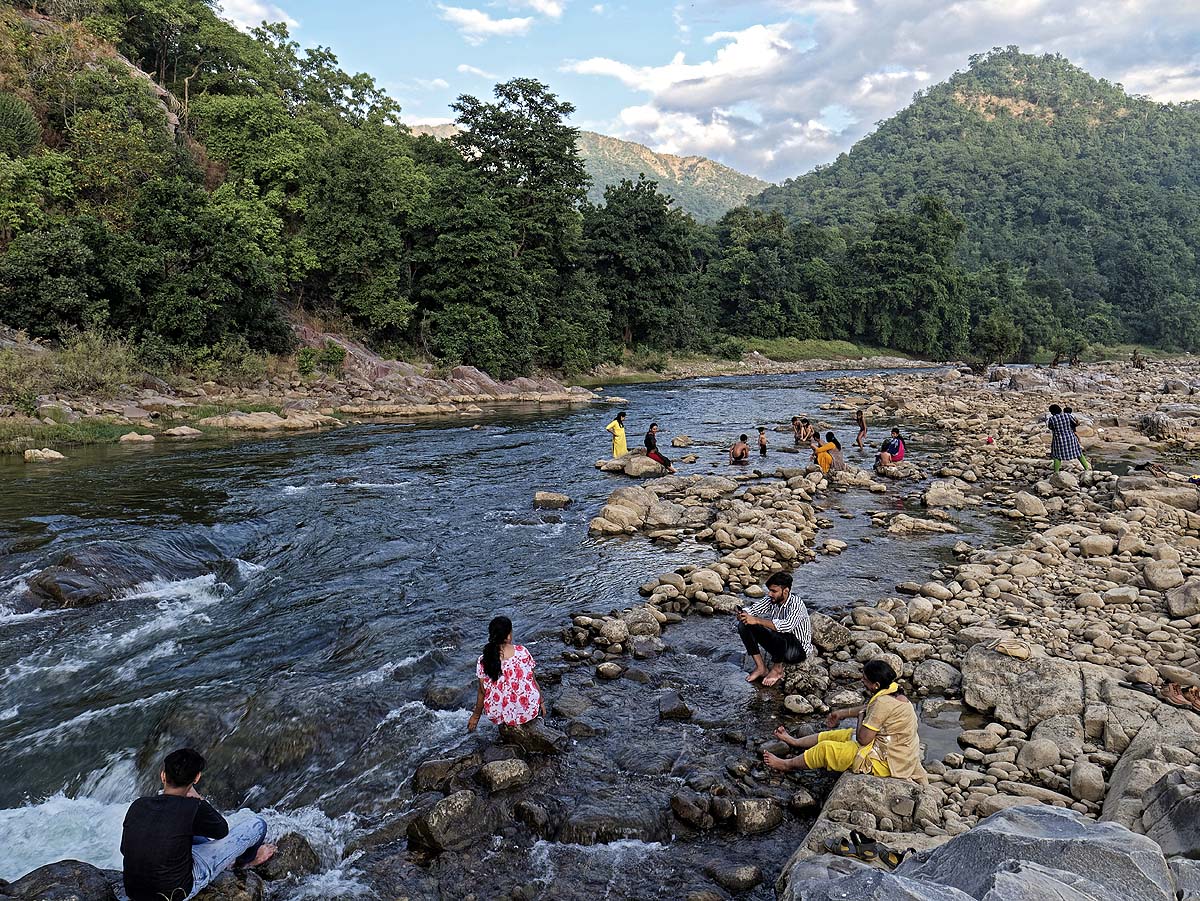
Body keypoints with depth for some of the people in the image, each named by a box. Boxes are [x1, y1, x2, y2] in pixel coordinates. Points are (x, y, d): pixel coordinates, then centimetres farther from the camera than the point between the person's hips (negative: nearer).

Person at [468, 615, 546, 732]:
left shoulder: (483, 661, -13)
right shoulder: (522, 652, -14)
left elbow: (482, 692, -6)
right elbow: (533, 681, -4)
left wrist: (476, 715, 10)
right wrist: (541, 702, 13)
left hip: (500, 716, 1)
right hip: (529, 711, -1)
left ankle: (506, 724, 22)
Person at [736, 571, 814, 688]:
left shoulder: (796, 604, -27)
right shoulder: (771, 599, -6)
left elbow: (787, 625, -44)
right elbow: (752, 609, -5)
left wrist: (756, 620, -45)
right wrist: (742, 614, -30)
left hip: (799, 650, -7)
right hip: (779, 644, 7)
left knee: (778, 635, -41)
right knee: (744, 625, -9)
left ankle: (778, 669, -11)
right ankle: (760, 667, -3)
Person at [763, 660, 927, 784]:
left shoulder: (883, 703, -31)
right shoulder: (893, 690, -1)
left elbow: (863, 739, -27)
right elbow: (868, 709, 19)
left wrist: (861, 716, -9)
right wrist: (843, 714, 26)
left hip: (884, 762, -9)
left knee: (825, 749, -3)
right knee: (834, 735, 17)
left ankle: (786, 764, 15)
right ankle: (796, 742, 35)